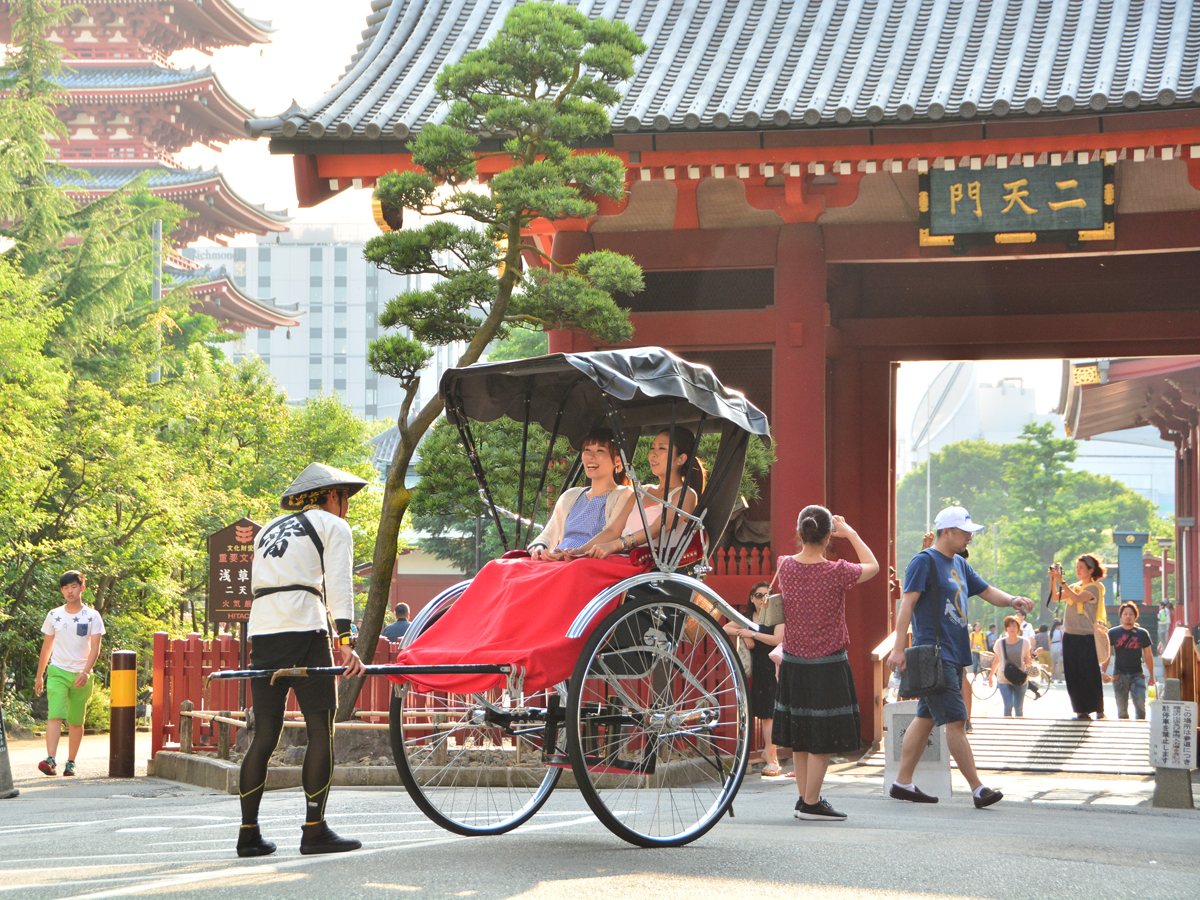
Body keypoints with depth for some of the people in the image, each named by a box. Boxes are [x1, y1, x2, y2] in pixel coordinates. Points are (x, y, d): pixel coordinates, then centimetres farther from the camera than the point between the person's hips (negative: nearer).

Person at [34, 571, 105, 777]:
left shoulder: (92, 616, 1)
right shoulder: (54, 615, 6)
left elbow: (95, 648, -6)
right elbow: (47, 646, 14)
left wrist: (85, 672, -20)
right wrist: (39, 675, 15)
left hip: (81, 675, 0)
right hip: (57, 672, 0)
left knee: (76, 721, 6)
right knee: (55, 715, -16)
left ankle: (71, 763, 17)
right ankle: (50, 760, -27)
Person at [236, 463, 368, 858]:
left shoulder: (269, 530, 28)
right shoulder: (333, 526, 8)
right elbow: (338, 586, -6)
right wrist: (345, 642, -15)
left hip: (261, 631, 6)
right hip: (304, 630, -6)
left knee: (264, 734, 7)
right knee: (320, 730, -3)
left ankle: (249, 833, 3)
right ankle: (315, 831, -8)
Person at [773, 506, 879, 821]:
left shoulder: (785, 567, -5)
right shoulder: (836, 572, -16)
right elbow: (872, 565, 5)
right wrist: (851, 534, 13)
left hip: (793, 664, 6)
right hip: (827, 665, -5)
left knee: (800, 738, 14)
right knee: (823, 739, 2)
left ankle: (804, 799, 22)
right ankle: (811, 803, 3)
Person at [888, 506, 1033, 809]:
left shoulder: (960, 565, 18)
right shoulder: (924, 561, -8)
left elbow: (987, 591, 21)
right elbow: (907, 603, -13)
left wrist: (1012, 600, 0)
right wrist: (898, 648, -19)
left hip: (954, 654, 9)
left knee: (926, 718, 11)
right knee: (955, 720, -10)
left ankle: (903, 783, 16)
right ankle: (978, 789, -13)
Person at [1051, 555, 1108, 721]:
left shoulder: (1095, 587, -4)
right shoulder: (1074, 587, 16)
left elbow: (1076, 598, -18)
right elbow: (1056, 597, 7)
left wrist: (1061, 581, -20)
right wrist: (1053, 579, -5)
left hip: (1086, 637, -6)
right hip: (1070, 635, 6)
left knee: (1090, 675, -4)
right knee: (1073, 676, 4)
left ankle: (1099, 709, 6)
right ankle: (1081, 710, 8)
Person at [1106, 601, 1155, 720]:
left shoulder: (1142, 633, 6)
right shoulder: (1113, 633, 4)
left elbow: (1148, 655, 12)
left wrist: (1152, 676, 13)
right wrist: (1104, 673, -2)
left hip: (1137, 675, 0)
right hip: (1119, 675, 0)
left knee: (1140, 705, -14)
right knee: (1122, 709, 3)